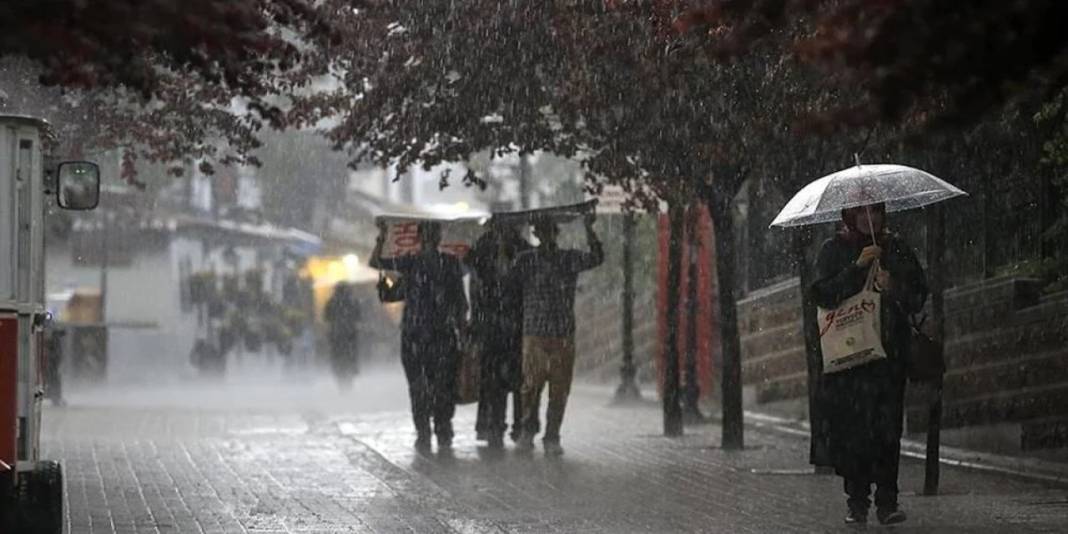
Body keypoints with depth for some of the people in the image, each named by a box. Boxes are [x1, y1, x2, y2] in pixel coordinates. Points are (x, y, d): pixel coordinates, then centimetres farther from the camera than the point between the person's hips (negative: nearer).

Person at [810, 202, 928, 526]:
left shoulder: (897, 250, 12)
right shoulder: (834, 250, 9)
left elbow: (918, 298, 9)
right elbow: (823, 294, -5)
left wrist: (892, 288, -10)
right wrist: (858, 266, -13)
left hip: (889, 351, 0)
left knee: (887, 425, -9)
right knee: (850, 425, -6)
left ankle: (887, 501, -9)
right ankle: (856, 501, 2)